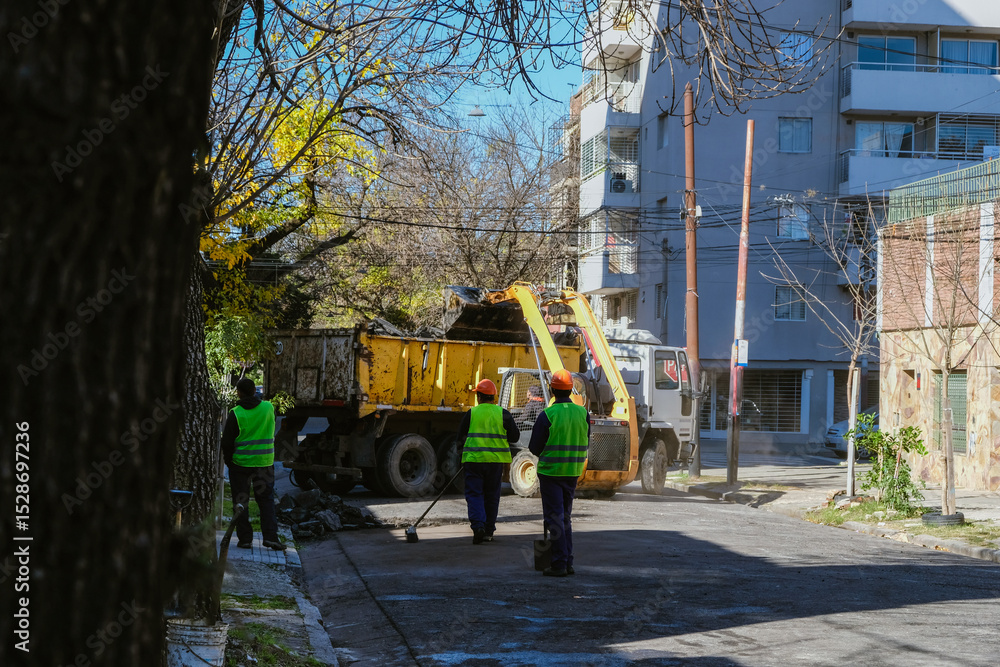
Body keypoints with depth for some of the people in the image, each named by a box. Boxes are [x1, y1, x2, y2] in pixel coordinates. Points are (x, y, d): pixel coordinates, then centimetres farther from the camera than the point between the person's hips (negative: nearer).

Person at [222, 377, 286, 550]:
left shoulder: (235, 414, -11)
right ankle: (270, 536, 2)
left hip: (240, 464, -2)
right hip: (264, 463, 2)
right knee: (266, 499, 11)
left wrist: (228, 461, 8)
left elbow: (227, 442, -6)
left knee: (241, 501, 7)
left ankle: (245, 538, 7)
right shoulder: (268, 408, -2)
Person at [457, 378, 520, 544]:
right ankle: (488, 532, 16)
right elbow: (514, 436, 3)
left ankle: (478, 526, -18)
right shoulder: (503, 414, 1)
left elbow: (461, 437, 5)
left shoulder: (471, 414, -3)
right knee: (491, 495, 12)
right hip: (495, 460, 2)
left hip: (474, 458, -2)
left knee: (474, 494, 2)